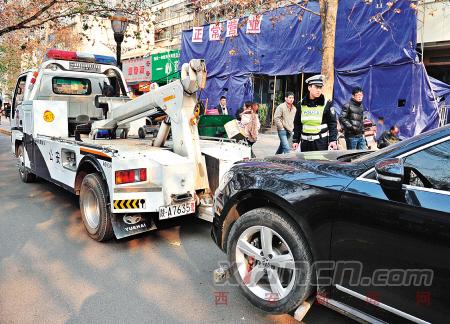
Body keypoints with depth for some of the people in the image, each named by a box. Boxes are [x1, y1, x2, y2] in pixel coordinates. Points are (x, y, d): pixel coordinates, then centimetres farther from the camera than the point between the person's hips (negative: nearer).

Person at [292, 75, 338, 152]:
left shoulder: (326, 104, -2)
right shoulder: (302, 104, 7)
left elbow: (332, 123, -2)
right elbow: (297, 124, 11)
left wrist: (333, 140, -11)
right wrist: (295, 140, 8)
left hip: (321, 142, -3)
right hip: (305, 142, 3)